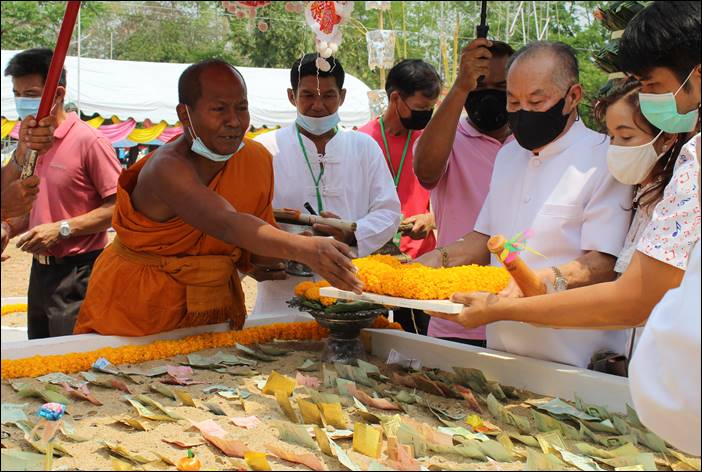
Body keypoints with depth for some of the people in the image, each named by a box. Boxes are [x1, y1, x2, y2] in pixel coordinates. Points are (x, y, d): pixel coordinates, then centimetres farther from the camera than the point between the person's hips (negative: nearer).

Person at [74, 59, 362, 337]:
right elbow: (227, 224, -42)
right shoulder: (167, 168, -26)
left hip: (214, 307, 6)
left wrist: (257, 260, -17)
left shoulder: (257, 159, -3)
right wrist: (303, 248, -54)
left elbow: (260, 235, 6)